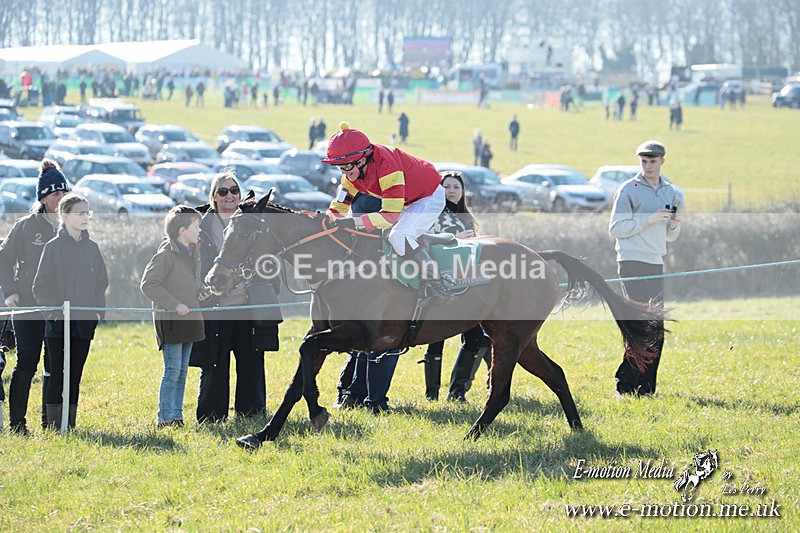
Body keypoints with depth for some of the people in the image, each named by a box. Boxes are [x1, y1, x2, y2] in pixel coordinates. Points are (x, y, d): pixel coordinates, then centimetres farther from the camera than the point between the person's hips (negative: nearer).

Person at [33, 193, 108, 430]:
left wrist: (99, 310, 5)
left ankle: (70, 424, 13)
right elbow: (40, 286, -5)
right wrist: (53, 309, -14)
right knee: (57, 374, -4)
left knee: (75, 375, 8)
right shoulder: (54, 247, -4)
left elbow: (101, 282, 16)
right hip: (58, 322, -4)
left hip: (85, 322, 4)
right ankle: (54, 425, -1)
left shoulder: (91, 247, 9)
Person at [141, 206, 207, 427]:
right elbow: (148, 284, -16)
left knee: (182, 372, 11)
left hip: (189, 318, 8)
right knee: (173, 371, -8)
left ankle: (176, 415, 17)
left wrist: (200, 291, 6)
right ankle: (165, 418, -2)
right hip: (169, 319, -8)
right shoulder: (167, 254, -14)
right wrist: (175, 304, -18)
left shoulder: (193, 251, 12)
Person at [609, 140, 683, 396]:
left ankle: (646, 386, 10)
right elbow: (616, 228, -7)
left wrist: (674, 223, -1)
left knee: (656, 329, 5)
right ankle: (626, 385, -12)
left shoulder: (670, 192, 16)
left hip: (656, 263, 7)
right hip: (633, 261, -7)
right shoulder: (629, 190, -3)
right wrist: (648, 219, -15)